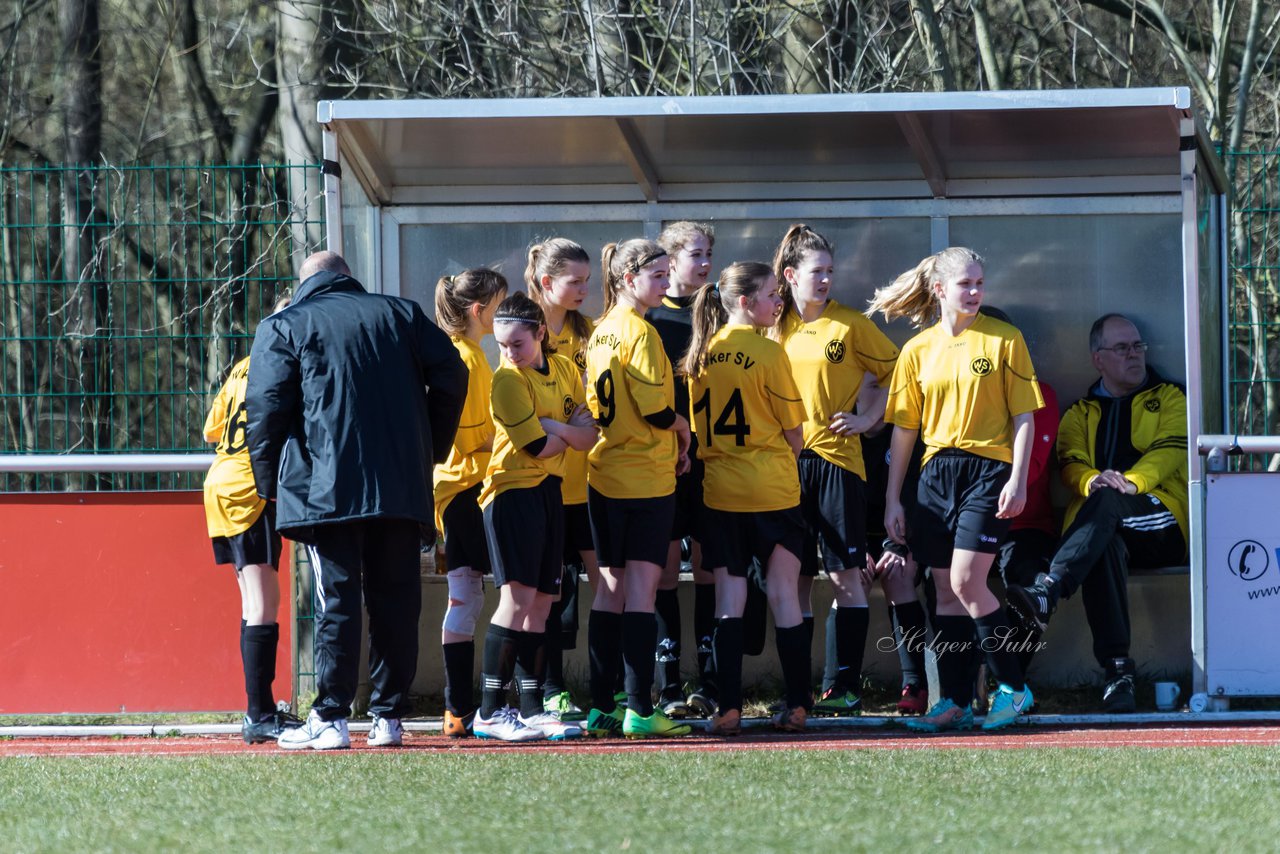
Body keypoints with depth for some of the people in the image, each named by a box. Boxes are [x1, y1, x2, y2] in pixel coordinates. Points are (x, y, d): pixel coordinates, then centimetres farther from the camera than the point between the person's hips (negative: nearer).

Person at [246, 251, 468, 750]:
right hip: (402, 487, 3)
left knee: (336, 601, -3)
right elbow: (451, 375, 9)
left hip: (326, 490, -3)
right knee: (396, 598, 7)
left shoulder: (284, 327, 5)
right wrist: (431, 451, 17)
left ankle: (331, 718, -6)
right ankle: (389, 715, 7)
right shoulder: (400, 314, 15)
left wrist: (269, 482, 6)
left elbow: (266, 408, -4)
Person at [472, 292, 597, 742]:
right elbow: (539, 447, -14)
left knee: (541, 602, 6)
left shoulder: (564, 370, 10)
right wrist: (571, 432, 2)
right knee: (518, 596, -13)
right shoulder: (507, 379, -9)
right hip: (512, 491, -7)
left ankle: (532, 709, 10)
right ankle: (490, 712, -12)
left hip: (550, 492, 7)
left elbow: (588, 436, 3)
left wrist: (556, 426, -14)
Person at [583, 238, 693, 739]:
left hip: (604, 476, 8)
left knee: (611, 588, 10)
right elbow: (657, 410, -18)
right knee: (641, 587, -7)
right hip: (647, 478, -8)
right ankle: (639, 711, -10)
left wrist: (669, 435, 13)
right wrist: (683, 433, 3)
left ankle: (601, 707, 10)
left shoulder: (602, 332, 11)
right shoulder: (640, 332, -13)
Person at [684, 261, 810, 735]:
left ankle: (729, 708, -2)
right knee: (783, 595, 4)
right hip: (773, 490, -4)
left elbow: (696, 424, 11)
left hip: (720, 491, 4)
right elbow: (794, 429, -5)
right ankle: (797, 705, 6)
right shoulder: (768, 351, -11)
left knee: (728, 601, 4)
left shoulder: (701, 353, 4)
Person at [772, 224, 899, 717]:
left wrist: (867, 419, -2)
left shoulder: (849, 325, 0)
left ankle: (847, 685, -2)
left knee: (846, 574, -4)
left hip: (835, 458, -3)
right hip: (786, 462, 3)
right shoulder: (776, 326, 9)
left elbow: (894, 371, 6)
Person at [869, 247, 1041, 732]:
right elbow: (903, 429, 12)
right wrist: (893, 500, 9)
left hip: (988, 469, -4)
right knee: (946, 591, 4)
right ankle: (954, 702, 8)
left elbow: (1023, 416, 0)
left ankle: (1012, 687, -3)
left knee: (966, 582, -15)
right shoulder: (919, 350, 9)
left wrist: (1017, 480, -10)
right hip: (937, 471, 4)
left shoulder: (1003, 340, 0)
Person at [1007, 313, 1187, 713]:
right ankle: (1117, 671, -47)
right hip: (1104, 530, 2)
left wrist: (1132, 481, -21)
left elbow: (1171, 450, 0)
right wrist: (1092, 480, -19)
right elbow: (1071, 463, 7)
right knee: (1103, 548, -37)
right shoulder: (1080, 414, 27)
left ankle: (1047, 591, -55)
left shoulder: (1169, 398, 20)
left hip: (1162, 522, -2)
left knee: (1107, 501, -36)